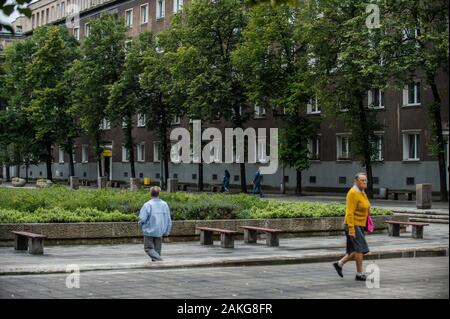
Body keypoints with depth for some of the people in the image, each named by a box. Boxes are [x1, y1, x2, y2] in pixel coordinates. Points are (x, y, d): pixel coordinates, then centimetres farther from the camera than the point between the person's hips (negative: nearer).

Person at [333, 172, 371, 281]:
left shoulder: (362, 193, 13)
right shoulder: (353, 193, -16)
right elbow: (350, 212, -20)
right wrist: (351, 229, -24)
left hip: (359, 226, 10)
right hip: (353, 225, -9)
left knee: (356, 250, 11)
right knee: (360, 248, -7)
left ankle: (339, 264, 20)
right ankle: (359, 274, -1)